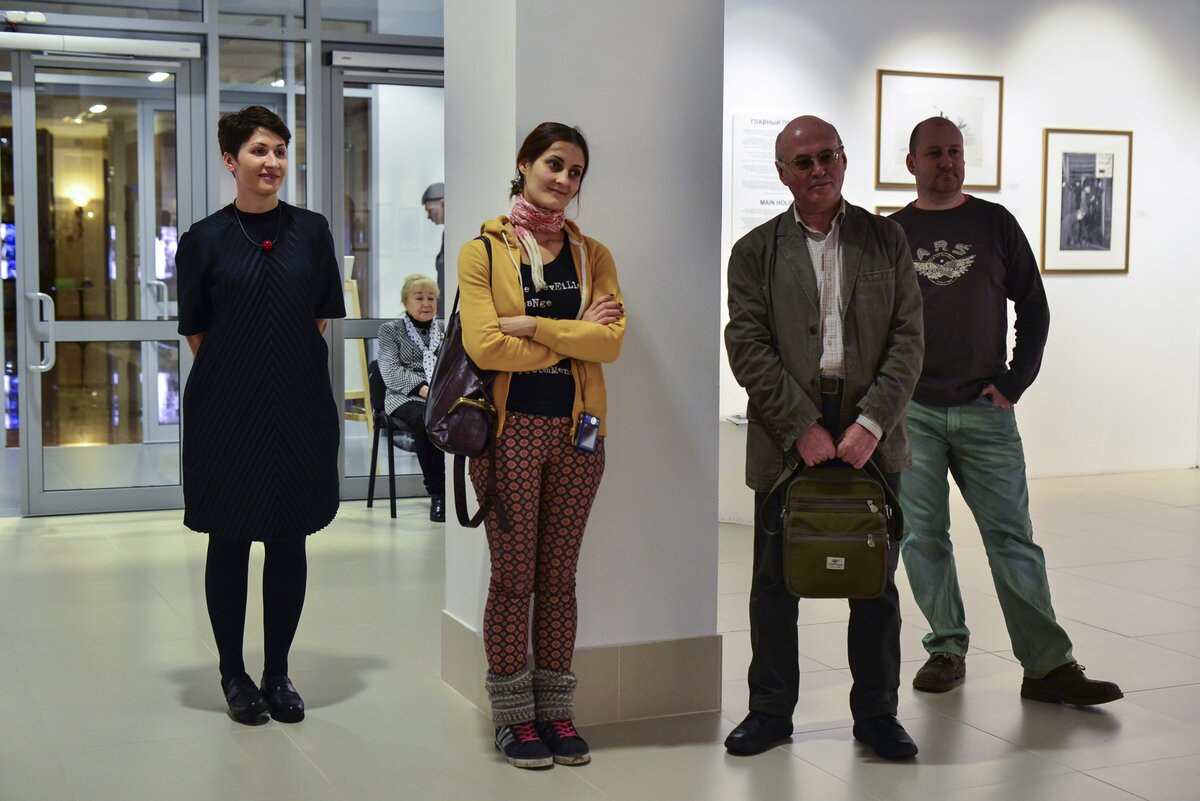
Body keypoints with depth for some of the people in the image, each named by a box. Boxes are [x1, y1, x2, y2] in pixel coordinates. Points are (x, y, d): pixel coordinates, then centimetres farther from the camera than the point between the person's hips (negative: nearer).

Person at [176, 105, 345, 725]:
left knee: (289, 544, 8)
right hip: (227, 412, -2)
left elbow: (321, 320, 9)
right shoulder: (205, 240, -2)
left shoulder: (312, 231, 4)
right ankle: (233, 674, 20)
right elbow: (197, 333, 3)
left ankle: (278, 673, 21)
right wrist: (239, 373, 3)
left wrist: (290, 367, 4)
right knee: (229, 544, 6)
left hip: (299, 409, 2)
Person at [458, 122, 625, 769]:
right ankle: (513, 714, 14)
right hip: (510, 429, -3)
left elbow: (612, 339, -7)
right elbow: (485, 346, -14)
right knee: (513, 576, 3)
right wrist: (574, 336, -8)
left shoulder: (592, 255, 9)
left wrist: (530, 325, -14)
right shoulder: (483, 250, 0)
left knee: (559, 575, 10)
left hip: (576, 429, 3)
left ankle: (556, 709, 20)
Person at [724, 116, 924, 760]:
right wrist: (802, 428, -12)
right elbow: (748, 349, -4)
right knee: (774, 582, 7)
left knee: (877, 583, 8)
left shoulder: (886, 240, 8)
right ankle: (771, 709, 21)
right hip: (785, 439, -1)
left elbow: (907, 339, 1)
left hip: (871, 438, 1)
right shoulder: (755, 251, 4)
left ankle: (876, 712, 21)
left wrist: (871, 424, -10)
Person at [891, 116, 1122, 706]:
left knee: (1012, 536, -3)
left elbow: (1033, 307, 10)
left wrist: (1014, 382, 2)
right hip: (912, 412, 1)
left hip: (984, 409, 0)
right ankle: (947, 649, 15)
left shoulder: (994, 223, 8)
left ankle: (1048, 666, -2)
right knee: (922, 537, 2)